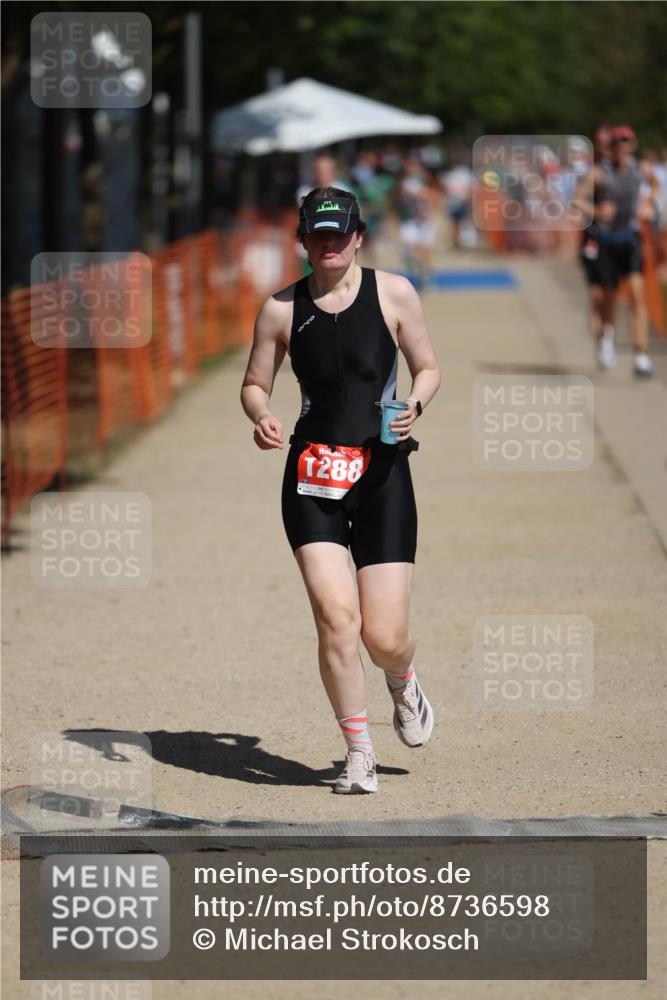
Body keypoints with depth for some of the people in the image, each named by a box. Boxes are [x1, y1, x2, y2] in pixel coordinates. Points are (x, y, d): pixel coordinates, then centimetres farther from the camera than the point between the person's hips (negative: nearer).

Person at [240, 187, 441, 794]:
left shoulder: (393, 293, 2)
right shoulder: (282, 309, 4)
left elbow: (428, 368, 11)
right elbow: (254, 383, 13)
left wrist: (413, 404, -10)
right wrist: (261, 416, -9)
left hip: (382, 475, 0)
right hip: (312, 476, 1)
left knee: (385, 638, -4)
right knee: (335, 616, -16)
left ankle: (404, 683, 35)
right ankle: (359, 753, 1)